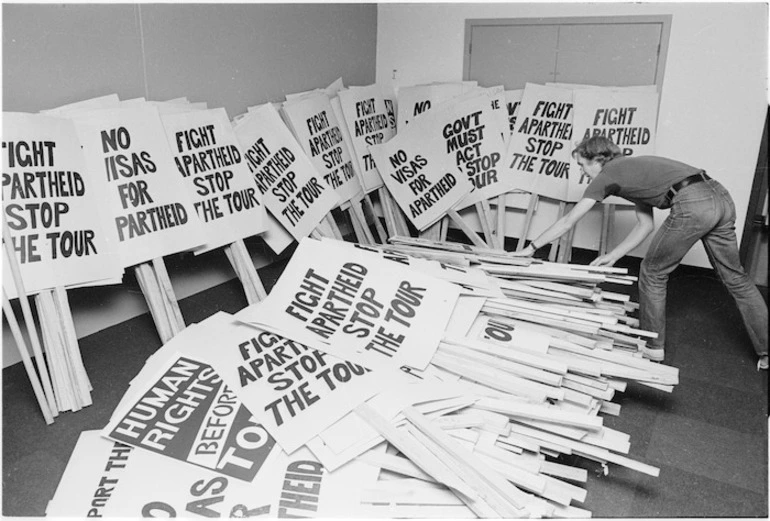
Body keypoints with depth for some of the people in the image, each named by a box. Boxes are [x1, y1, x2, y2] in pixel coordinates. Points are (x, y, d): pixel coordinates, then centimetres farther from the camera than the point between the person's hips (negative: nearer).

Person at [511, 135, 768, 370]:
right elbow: (645, 224, 28)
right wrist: (612, 256, 27)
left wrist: (531, 248, 12)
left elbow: (567, 222, 6)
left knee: (652, 273, 9)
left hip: (692, 204, -9)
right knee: (735, 277, 18)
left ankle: (653, 347, 21)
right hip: (720, 196, 9)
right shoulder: (631, 170, 28)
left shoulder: (607, 175, 5)